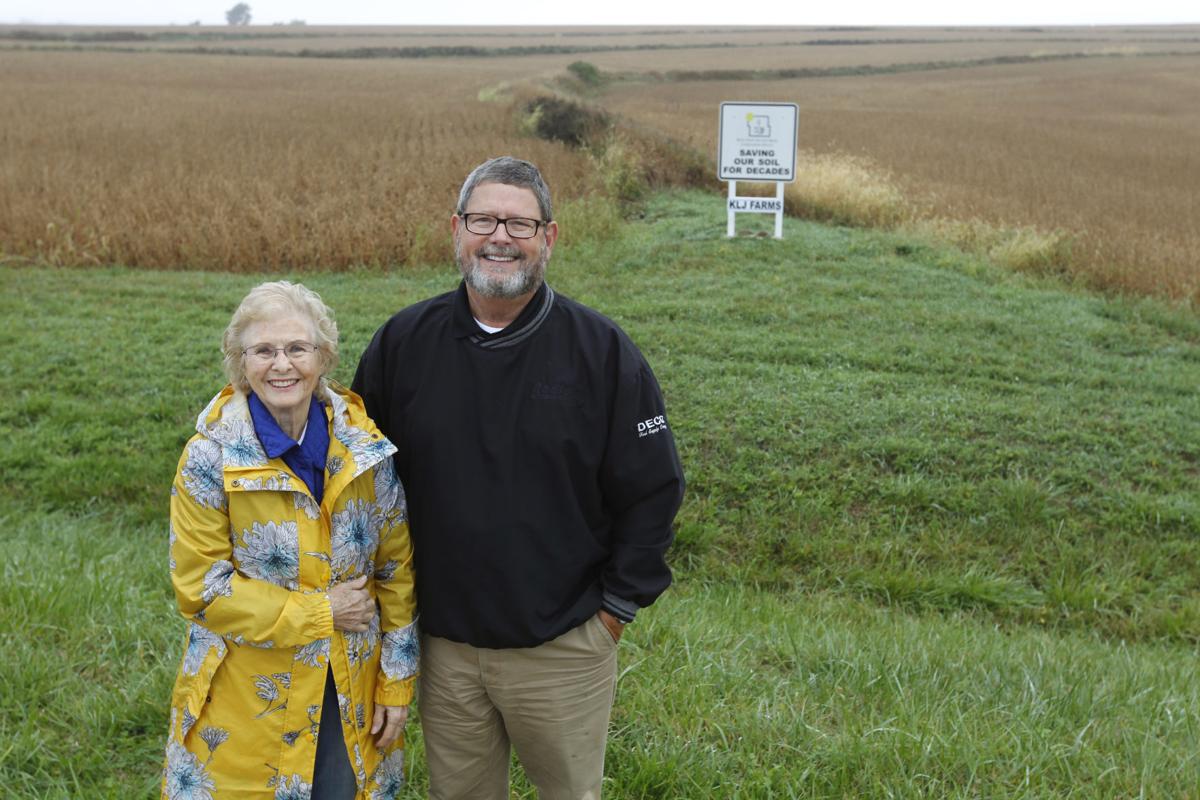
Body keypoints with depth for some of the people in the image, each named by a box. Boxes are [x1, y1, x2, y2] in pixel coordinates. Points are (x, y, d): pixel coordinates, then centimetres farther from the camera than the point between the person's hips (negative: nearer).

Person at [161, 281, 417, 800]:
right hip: (248, 703, -2)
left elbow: (396, 570, 3)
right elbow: (198, 587, -12)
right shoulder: (210, 456, -13)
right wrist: (319, 612, -14)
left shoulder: (366, 447, -5)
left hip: (350, 694, 3)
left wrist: (397, 682, 3)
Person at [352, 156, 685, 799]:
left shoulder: (601, 350, -8)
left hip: (564, 648, -2)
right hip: (443, 646, 2)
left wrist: (617, 606, -3)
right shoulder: (403, 342, -1)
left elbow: (653, 489, -3)